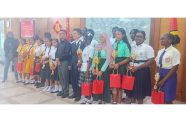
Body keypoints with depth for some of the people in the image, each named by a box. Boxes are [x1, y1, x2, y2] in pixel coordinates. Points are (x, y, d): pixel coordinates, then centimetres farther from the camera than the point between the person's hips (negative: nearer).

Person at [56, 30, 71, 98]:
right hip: (59, 62, 8)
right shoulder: (59, 44, 17)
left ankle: (66, 92, 7)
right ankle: (63, 90, 23)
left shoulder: (67, 43, -8)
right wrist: (57, 59, -5)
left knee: (65, 77, -3)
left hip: (64, 62, -8)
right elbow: (57, 52, 14)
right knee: (61, 77, 12)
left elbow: (66, 54, -17)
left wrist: (59, 58, -15)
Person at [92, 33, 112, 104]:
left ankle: (105, 101, 12)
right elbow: (94, 57, 10)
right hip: (96, 66, 5)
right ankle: (97, 99, 20)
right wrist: (93, 67, -2)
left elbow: (108, 60, -12)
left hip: (104, 67, -5)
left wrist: (102, 70, -16)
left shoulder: (108, 46, -6)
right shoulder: (97, 46, 11)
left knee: (104, 84, 1)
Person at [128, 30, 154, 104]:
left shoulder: (148, 48, -8)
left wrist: (137, 67, -19)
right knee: (131, 90, 11)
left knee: (140, 93, 3)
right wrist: (129, 66, -4)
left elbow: (151, 61, -15)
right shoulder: (133, 47, 11)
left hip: (142, 71, -6)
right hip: (132, 71, 6)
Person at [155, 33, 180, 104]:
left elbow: (175, 68, -15)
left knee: (168, 99, 5)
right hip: (160, 74, 6)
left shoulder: (175, 52, -12)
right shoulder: (160, 51, 7)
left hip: (169, 76, -6)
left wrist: (164, 80, -16)